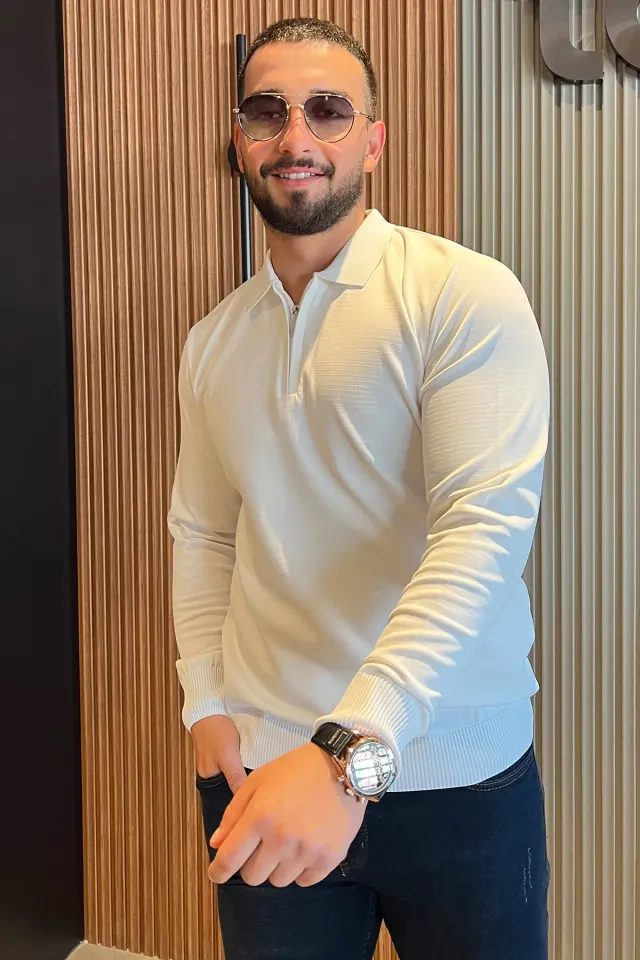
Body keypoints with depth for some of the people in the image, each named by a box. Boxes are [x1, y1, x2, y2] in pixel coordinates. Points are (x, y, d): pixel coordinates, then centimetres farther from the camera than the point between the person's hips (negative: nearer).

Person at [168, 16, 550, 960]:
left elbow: (485, 532, -22)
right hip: (263, 775, 4)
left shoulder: (467, 298, -13)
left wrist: (351, 752, -30)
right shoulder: (213, 342, 6)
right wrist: (206, 702, 1)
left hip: (456, 779, -3)